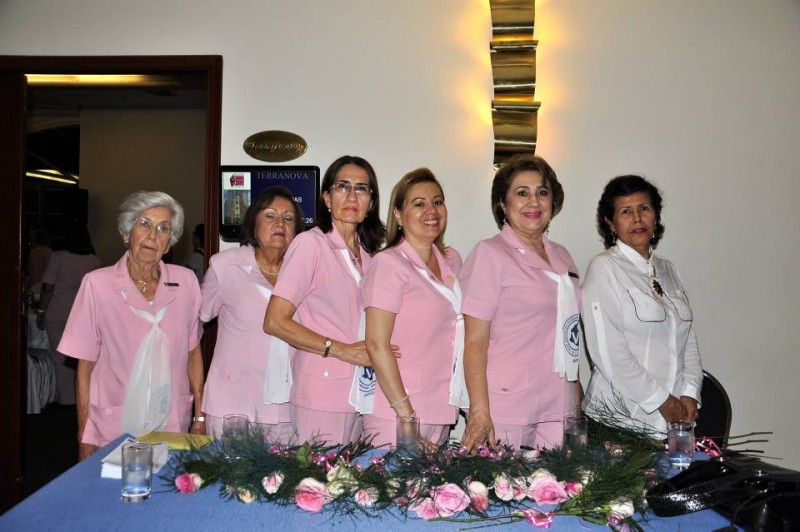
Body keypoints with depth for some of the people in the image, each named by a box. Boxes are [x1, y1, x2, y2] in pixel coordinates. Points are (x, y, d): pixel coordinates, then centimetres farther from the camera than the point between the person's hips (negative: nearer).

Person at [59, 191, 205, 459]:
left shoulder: (186, 281, -1)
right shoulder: (97, 284, -8)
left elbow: (193, 352, 6)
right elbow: (85, 366, -4)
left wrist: (200, 417, 4)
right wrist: (85, 437, -4)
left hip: (173, 427, 2)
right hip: (113, 432, -2)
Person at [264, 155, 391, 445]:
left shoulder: (368, 253, 12)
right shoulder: (311, 243, -7)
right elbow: (275, 322, -12)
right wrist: (341, 350, -14)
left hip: (362, 393, 6)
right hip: (323, 396, -6)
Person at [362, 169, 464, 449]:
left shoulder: (452, 261, 10)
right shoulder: (389, 263, -11)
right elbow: (377, 345, -16)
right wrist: (407, 417, -18)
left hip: (442, 413, 7)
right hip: (395, 415, -6)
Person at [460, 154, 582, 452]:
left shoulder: (562, 257, 13)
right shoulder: (490, 254, -6)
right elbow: (475, 342, -11)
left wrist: (578, 403, 15)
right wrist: (479, 412, -16)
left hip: (560, 411, 6)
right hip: (505, 414, -6)